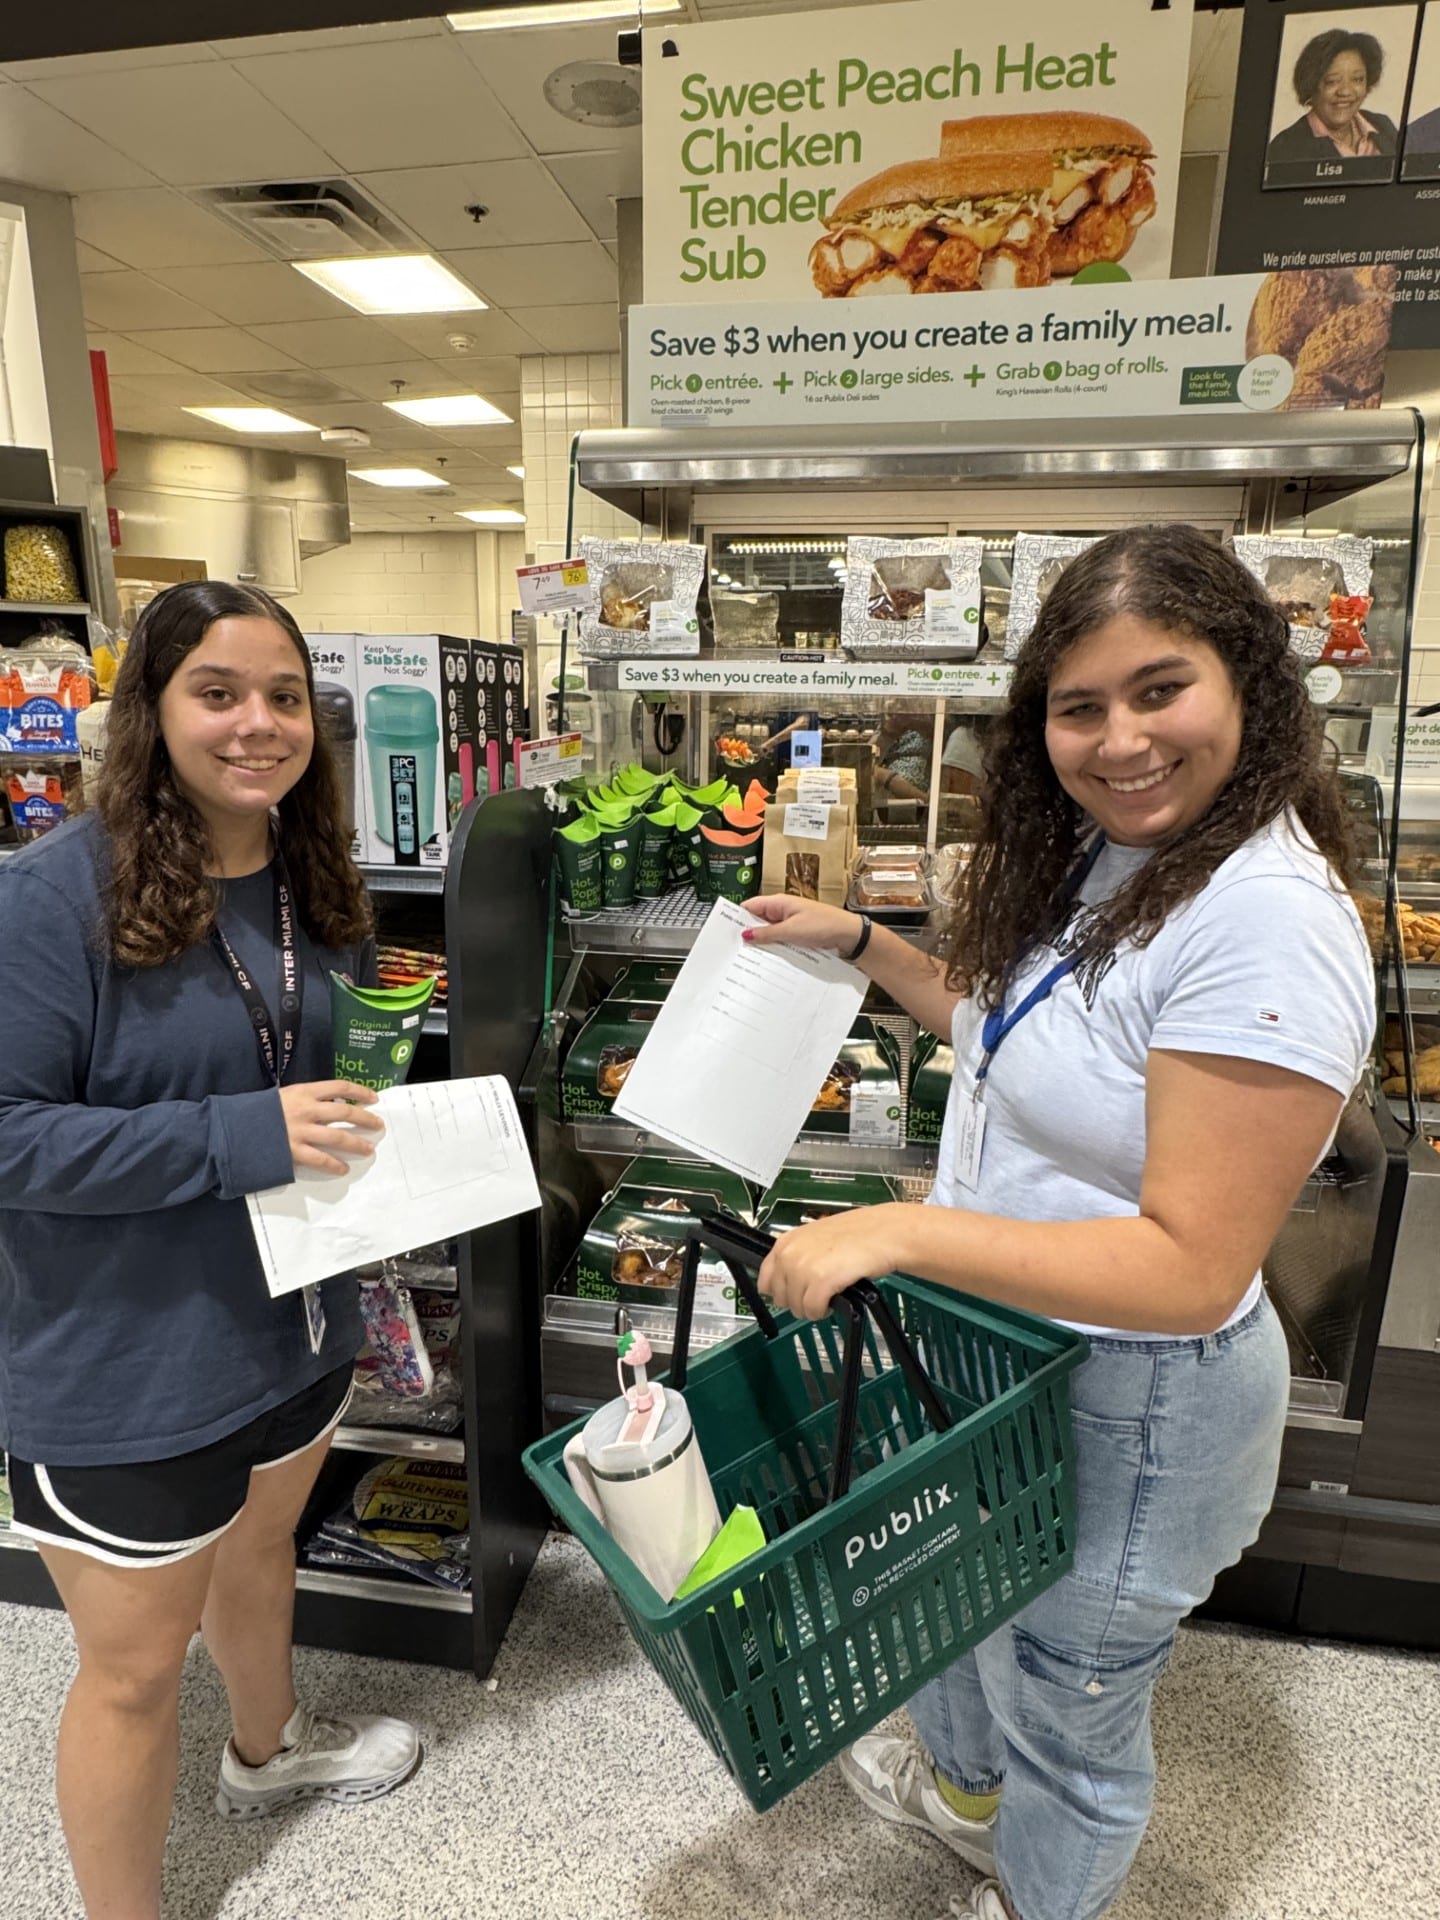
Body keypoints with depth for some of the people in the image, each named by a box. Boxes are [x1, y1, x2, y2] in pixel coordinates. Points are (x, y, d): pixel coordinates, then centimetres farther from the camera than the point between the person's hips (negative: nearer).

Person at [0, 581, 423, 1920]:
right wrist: (242, 1137, -30)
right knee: (137, 1662, 15)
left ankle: (267, 1750, 61)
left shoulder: (314, 885, -1)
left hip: (295, 1323, 7)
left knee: (259, 1546, 31)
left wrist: (373, 1112, -4)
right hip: (125, 1368, -7)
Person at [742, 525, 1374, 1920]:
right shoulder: (1104, 855, -1)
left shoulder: (1266, 921, -30)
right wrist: (861, 945, 7)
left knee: (1067, 1701, 21)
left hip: (1132, 1401, -8)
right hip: (998, 1342, 9)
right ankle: (964, 1788, 66)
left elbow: (1191, 1268, -30)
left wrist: (902, 1231, -34)